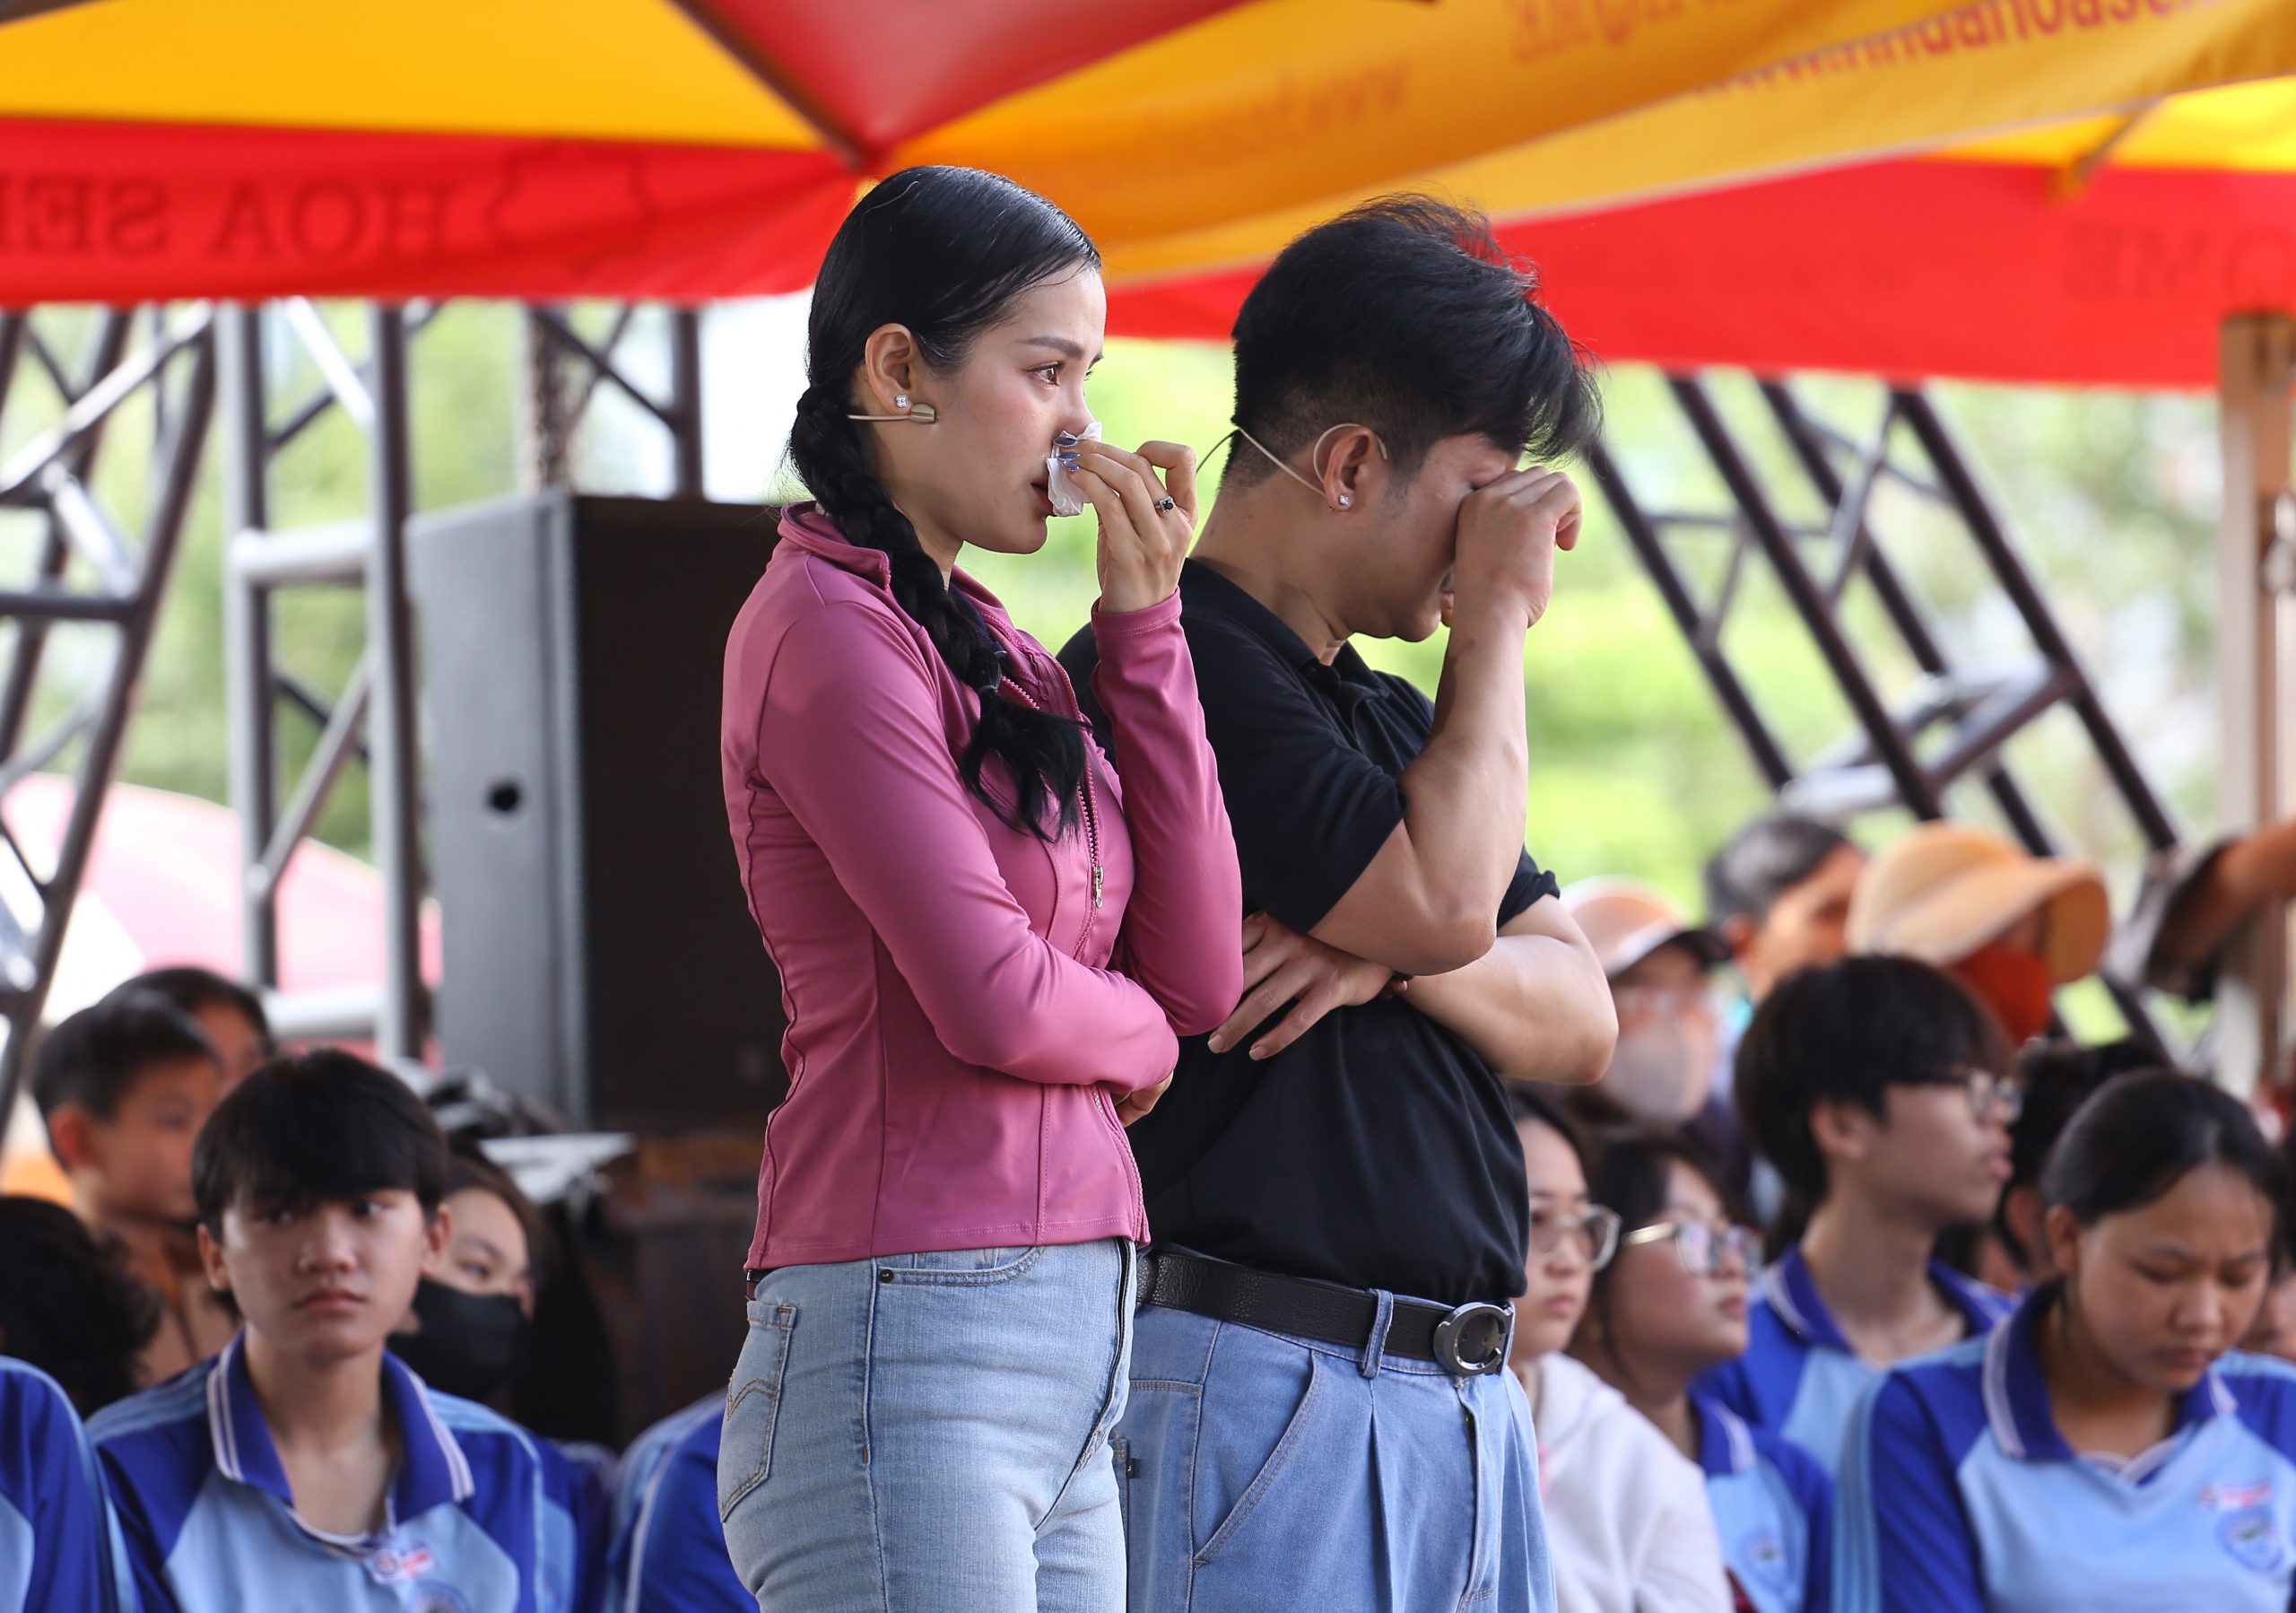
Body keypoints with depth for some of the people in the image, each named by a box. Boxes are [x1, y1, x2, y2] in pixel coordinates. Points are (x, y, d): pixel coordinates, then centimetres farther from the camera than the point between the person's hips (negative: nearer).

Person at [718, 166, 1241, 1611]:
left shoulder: (986, 648, 18)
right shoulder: (829, 622, -7)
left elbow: (1201, 972, 10)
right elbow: (988, 994, -16)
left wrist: (1143, 621, 7)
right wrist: (1136, 1037, 6)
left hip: (1068, 1366, 8)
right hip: (912, 1347, -8)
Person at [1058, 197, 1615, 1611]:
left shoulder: (1389, 717, 21)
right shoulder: (1168, 671, -9)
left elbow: (1580, 1019, 15)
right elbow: (1448, 896, -18)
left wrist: (1392, 954, -6)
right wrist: (1500, 612, -5)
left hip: (1462, 1390, 9)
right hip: (1258, 1381, -9)